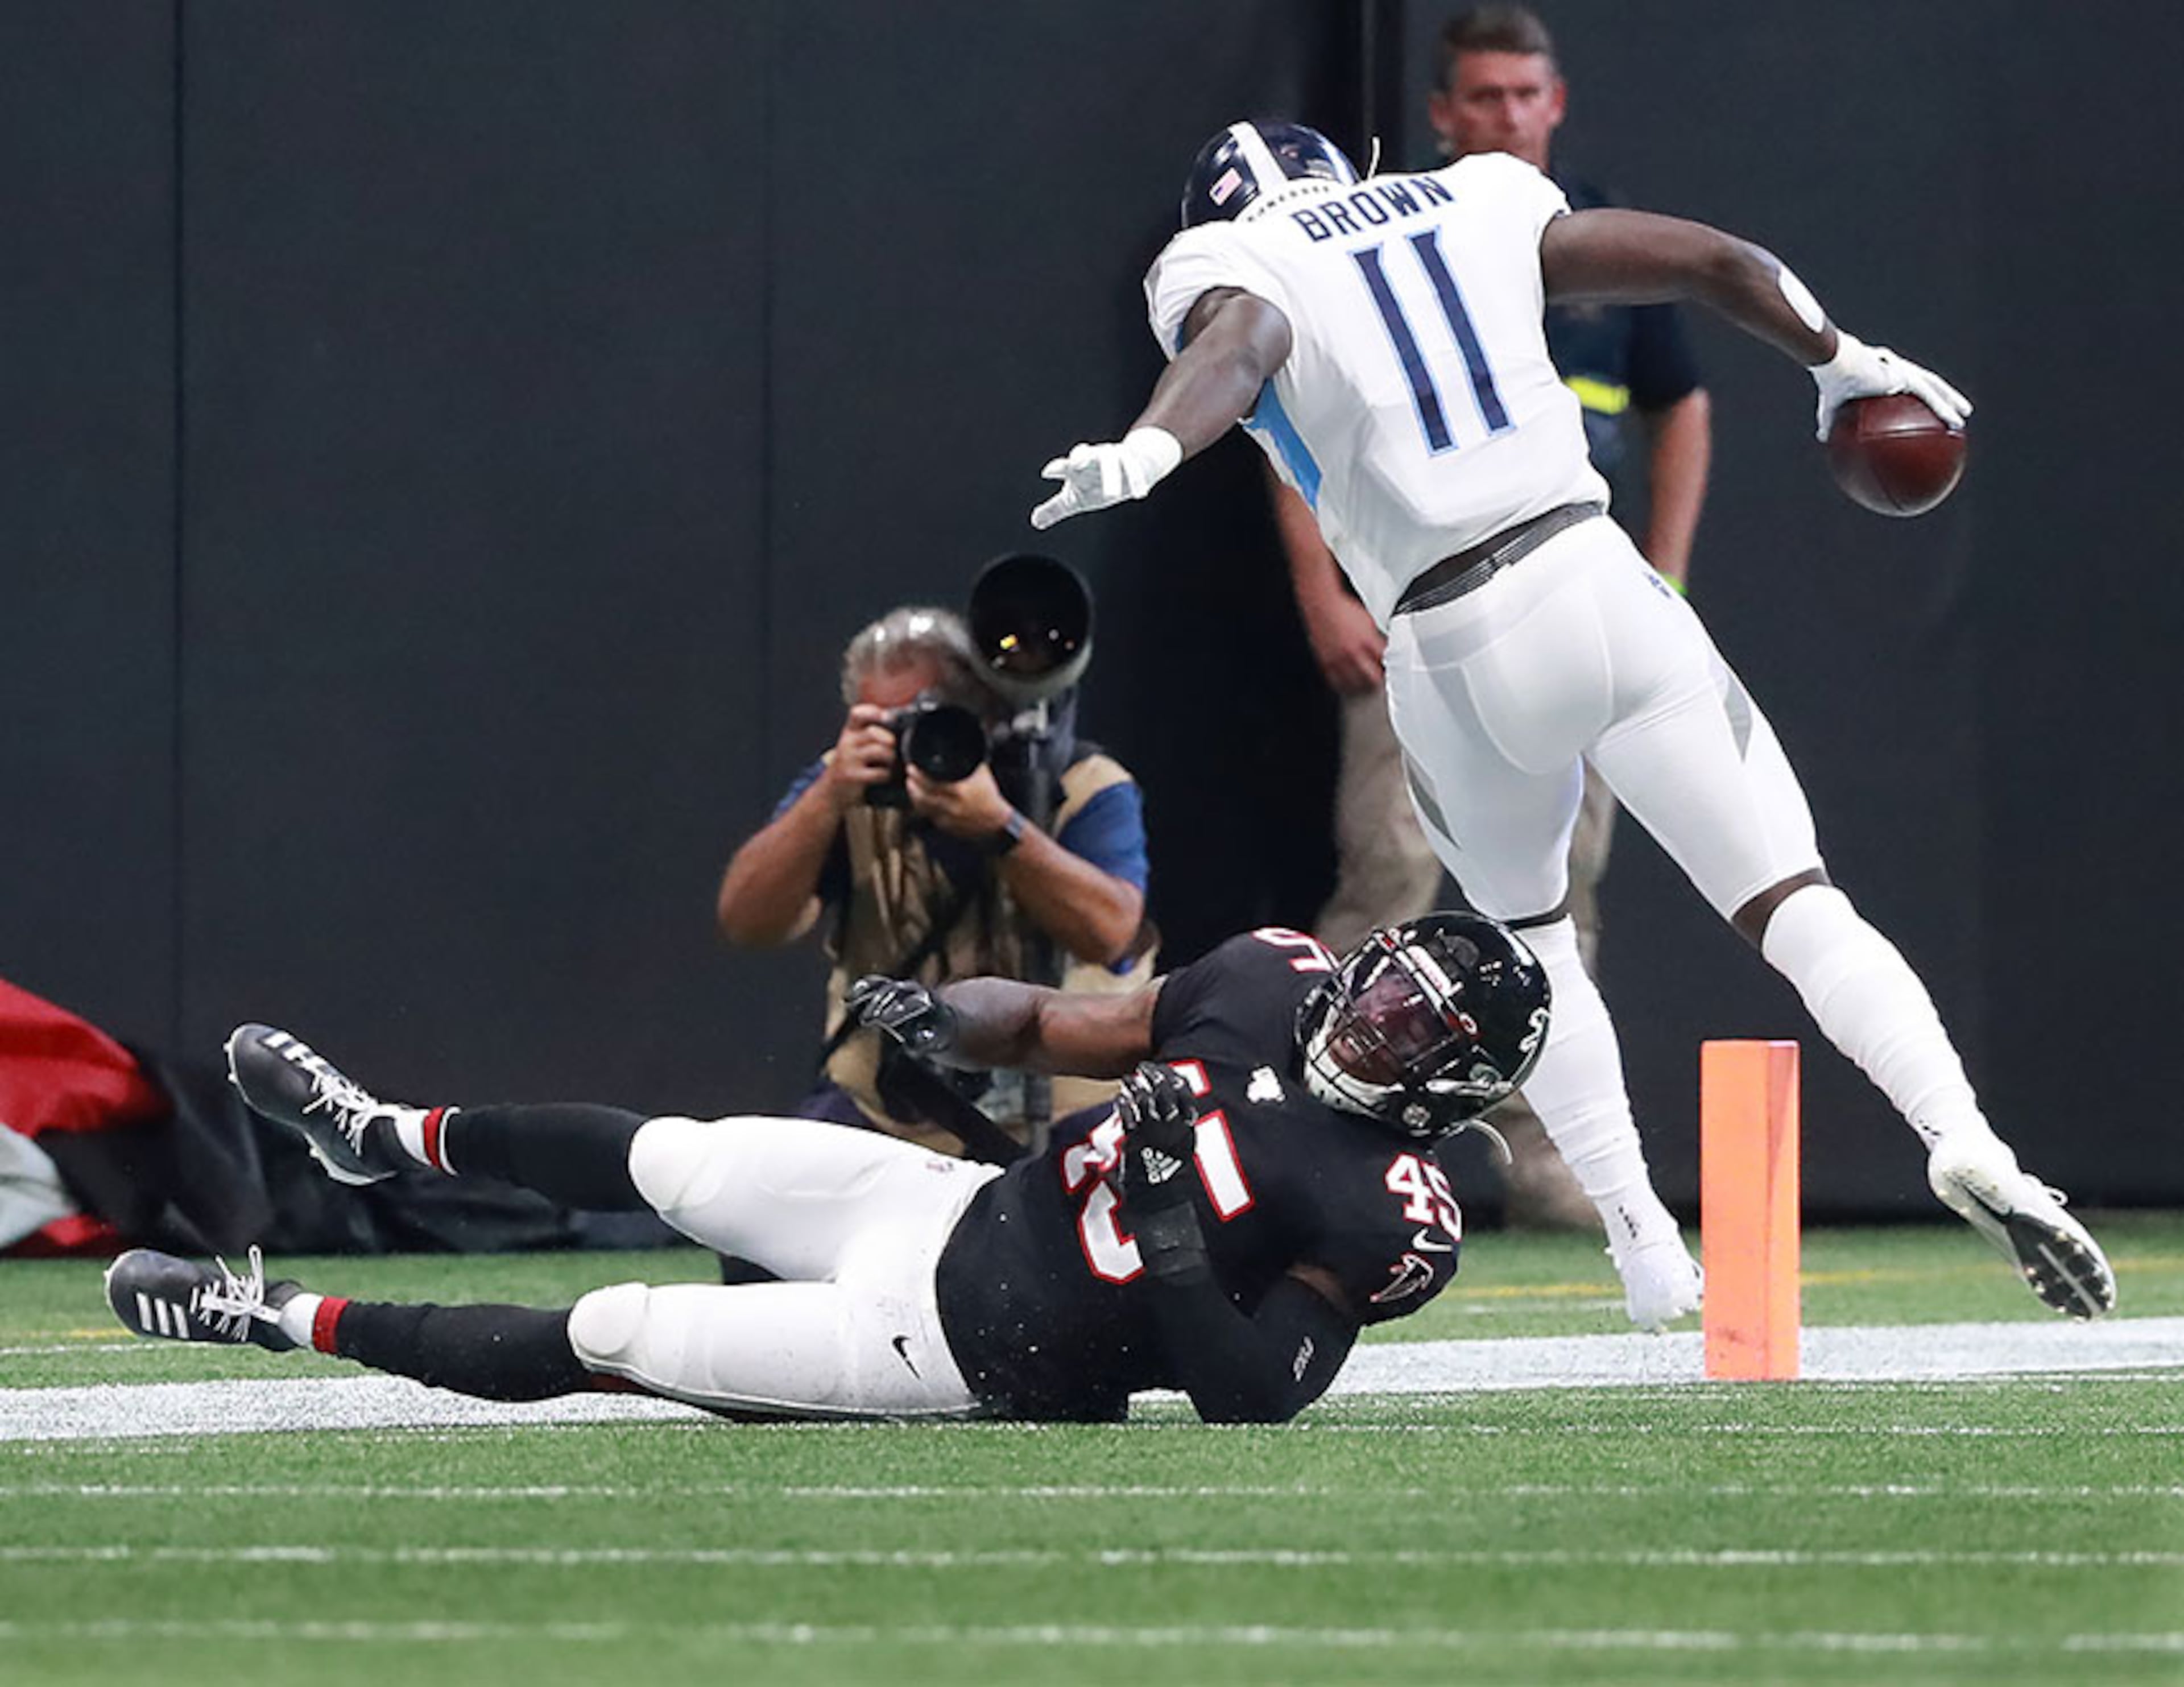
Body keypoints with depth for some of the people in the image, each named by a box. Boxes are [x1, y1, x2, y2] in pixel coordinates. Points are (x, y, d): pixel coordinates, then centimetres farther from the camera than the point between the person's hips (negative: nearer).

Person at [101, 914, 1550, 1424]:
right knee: (657, 1158, 18)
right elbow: (1050, 1025, 6)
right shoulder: (1276, 983, -5)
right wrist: (947, 1014, -14)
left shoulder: (1386, 1219, -25)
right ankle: (385, 1138, 46)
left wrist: (1174, 1223, -34)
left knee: (601, 1338, -1)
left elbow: (1255, 1396, -26)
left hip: (955, 1352, -6)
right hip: (968, 1208, 6)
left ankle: (284, 1322, 15)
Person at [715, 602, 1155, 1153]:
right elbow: (745, 921, -7)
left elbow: (1109, 933, -23)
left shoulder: (1089, 789, -5)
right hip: (882, 1109, 3)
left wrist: (995, 824, -33)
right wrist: (830, 799, -21)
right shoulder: (853, 779, 5)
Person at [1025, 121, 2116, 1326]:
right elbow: (1718, 262, 23)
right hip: (1599, 583, 2)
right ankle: (1961, 1138, -19)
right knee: (1794, 904, 3)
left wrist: (1146, 450, -37)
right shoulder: (1477, 208, 20)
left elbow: (1234, 344, -17)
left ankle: (1644, 1242, 19)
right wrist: (1845, 366, 39)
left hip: (1456, 652, -2)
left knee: (1527, 943, 25)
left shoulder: (1226, 272, 8)